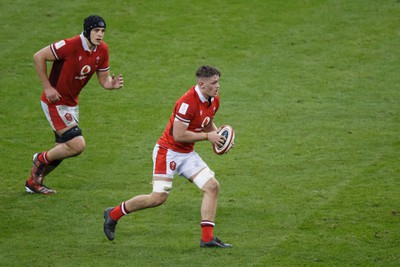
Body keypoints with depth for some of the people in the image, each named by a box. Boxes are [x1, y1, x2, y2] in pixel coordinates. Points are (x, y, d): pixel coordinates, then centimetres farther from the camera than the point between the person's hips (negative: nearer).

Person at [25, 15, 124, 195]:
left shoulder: (102, 50, -3)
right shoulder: (71, 45, -25)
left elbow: (103, 79, 5)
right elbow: (39, 57, -19)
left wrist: (112, 84, -19)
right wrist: (47, 87, -18)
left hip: (71, 104, 8)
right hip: (55, 103, -8)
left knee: (63, 149, 17)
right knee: (77, 145, -17)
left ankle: (33, 183, 36)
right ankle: (42, 159, 9)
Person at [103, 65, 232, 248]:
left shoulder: (213, 100, 3)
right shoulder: (188, 102, -25)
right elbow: (178, 135, -26)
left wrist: (218, 134, 2)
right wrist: (207, 136, -19)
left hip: (188, 154, 8)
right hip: (168, 152, -8)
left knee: (212, 186, -7)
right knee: (158, 198, -11)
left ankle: (207, 238, -5)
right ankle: (113, 214, 10)